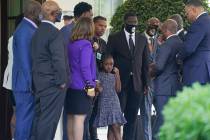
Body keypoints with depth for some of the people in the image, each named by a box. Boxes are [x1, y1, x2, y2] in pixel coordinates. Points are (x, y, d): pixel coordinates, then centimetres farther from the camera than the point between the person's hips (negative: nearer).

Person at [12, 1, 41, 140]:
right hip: (27, 85, -9)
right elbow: (25, 61, -20)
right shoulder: (24, 31, -16)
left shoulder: (31, 29, 13)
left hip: (33, 83, 9)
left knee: (30, 119, 13)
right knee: (25, 119, -4)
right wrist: (31, 84, -19)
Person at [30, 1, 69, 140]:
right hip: (53, 83, -9)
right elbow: (58, 59, -20)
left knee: (39, 116, 12)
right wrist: (62, 81, -12)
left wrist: (37, 81, 14)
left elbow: (36, 58, 13)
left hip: (39, 82, 9)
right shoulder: (55, 33, -15)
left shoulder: (38, 32, 12)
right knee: (49, 118, -5)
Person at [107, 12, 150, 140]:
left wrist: (146, 83, 5)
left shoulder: (142, 39, 11)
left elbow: (145, 63, 11)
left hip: (137, 84, 3)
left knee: (132, 117, 4)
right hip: (120, 82, -3)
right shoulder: (114, 38, 1)